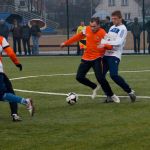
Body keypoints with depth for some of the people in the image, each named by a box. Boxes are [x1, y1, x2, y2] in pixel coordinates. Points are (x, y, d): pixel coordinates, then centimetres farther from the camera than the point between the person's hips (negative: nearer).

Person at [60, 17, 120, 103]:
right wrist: (66, 43, 19)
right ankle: (95, 87, 24)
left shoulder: (103, 33, -16)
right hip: (86, 58, 6)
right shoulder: (87, 30, -1)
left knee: (100, 78, -20)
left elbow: (110, 46, -15)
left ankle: (111, 95, -2)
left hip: (97, 58, -6)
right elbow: (78, 37, 15)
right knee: (79, 77, -1)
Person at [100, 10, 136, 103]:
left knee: (114, 75, -21)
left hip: (115, 55, -8)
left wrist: (105, 43, -30)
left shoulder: (123, 29, -8)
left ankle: (130, 91, -7)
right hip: (106, 54, 8)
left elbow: (119, 42, -21)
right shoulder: (112, 27, 18)